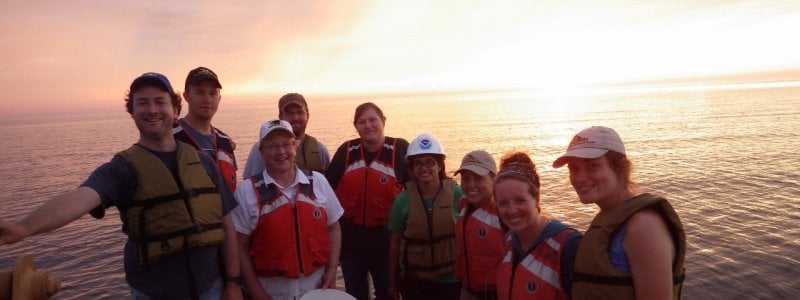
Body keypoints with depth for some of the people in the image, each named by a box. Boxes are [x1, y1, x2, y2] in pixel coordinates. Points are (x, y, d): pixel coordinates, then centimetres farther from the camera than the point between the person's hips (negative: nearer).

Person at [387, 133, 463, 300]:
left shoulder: (457, 194, -10)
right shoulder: (403, 200, -7)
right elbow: (395, 242, 1)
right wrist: (392, 282, 6)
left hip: (451, 279, 0)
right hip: (414, 280, 1)